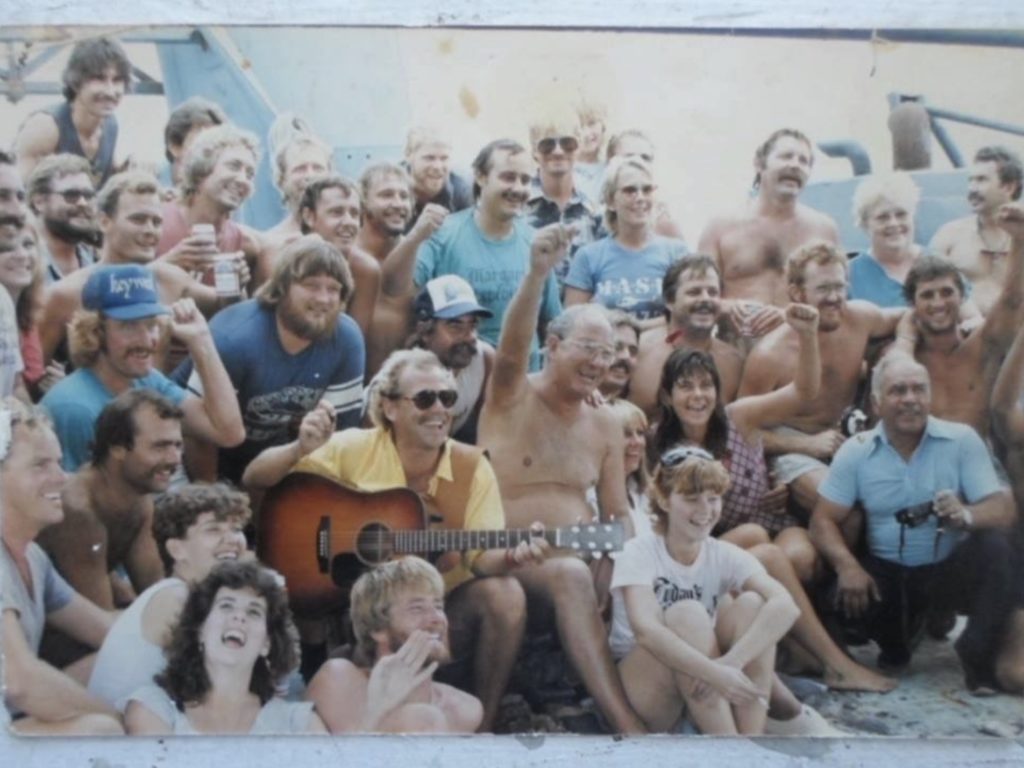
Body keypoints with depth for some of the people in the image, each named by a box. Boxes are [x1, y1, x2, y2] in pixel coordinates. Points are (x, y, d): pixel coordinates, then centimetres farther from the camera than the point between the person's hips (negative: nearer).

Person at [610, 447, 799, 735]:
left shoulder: (725, 556, -4)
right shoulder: (639, 553, -14)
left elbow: (785, 606, -24)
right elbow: (645, 631, -33)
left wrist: (731, 661, -40)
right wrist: (715, 673, -45)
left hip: (701, 687, 4)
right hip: (643, 687, -4)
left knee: (752, 603, -19)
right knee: (687, 613, -30)